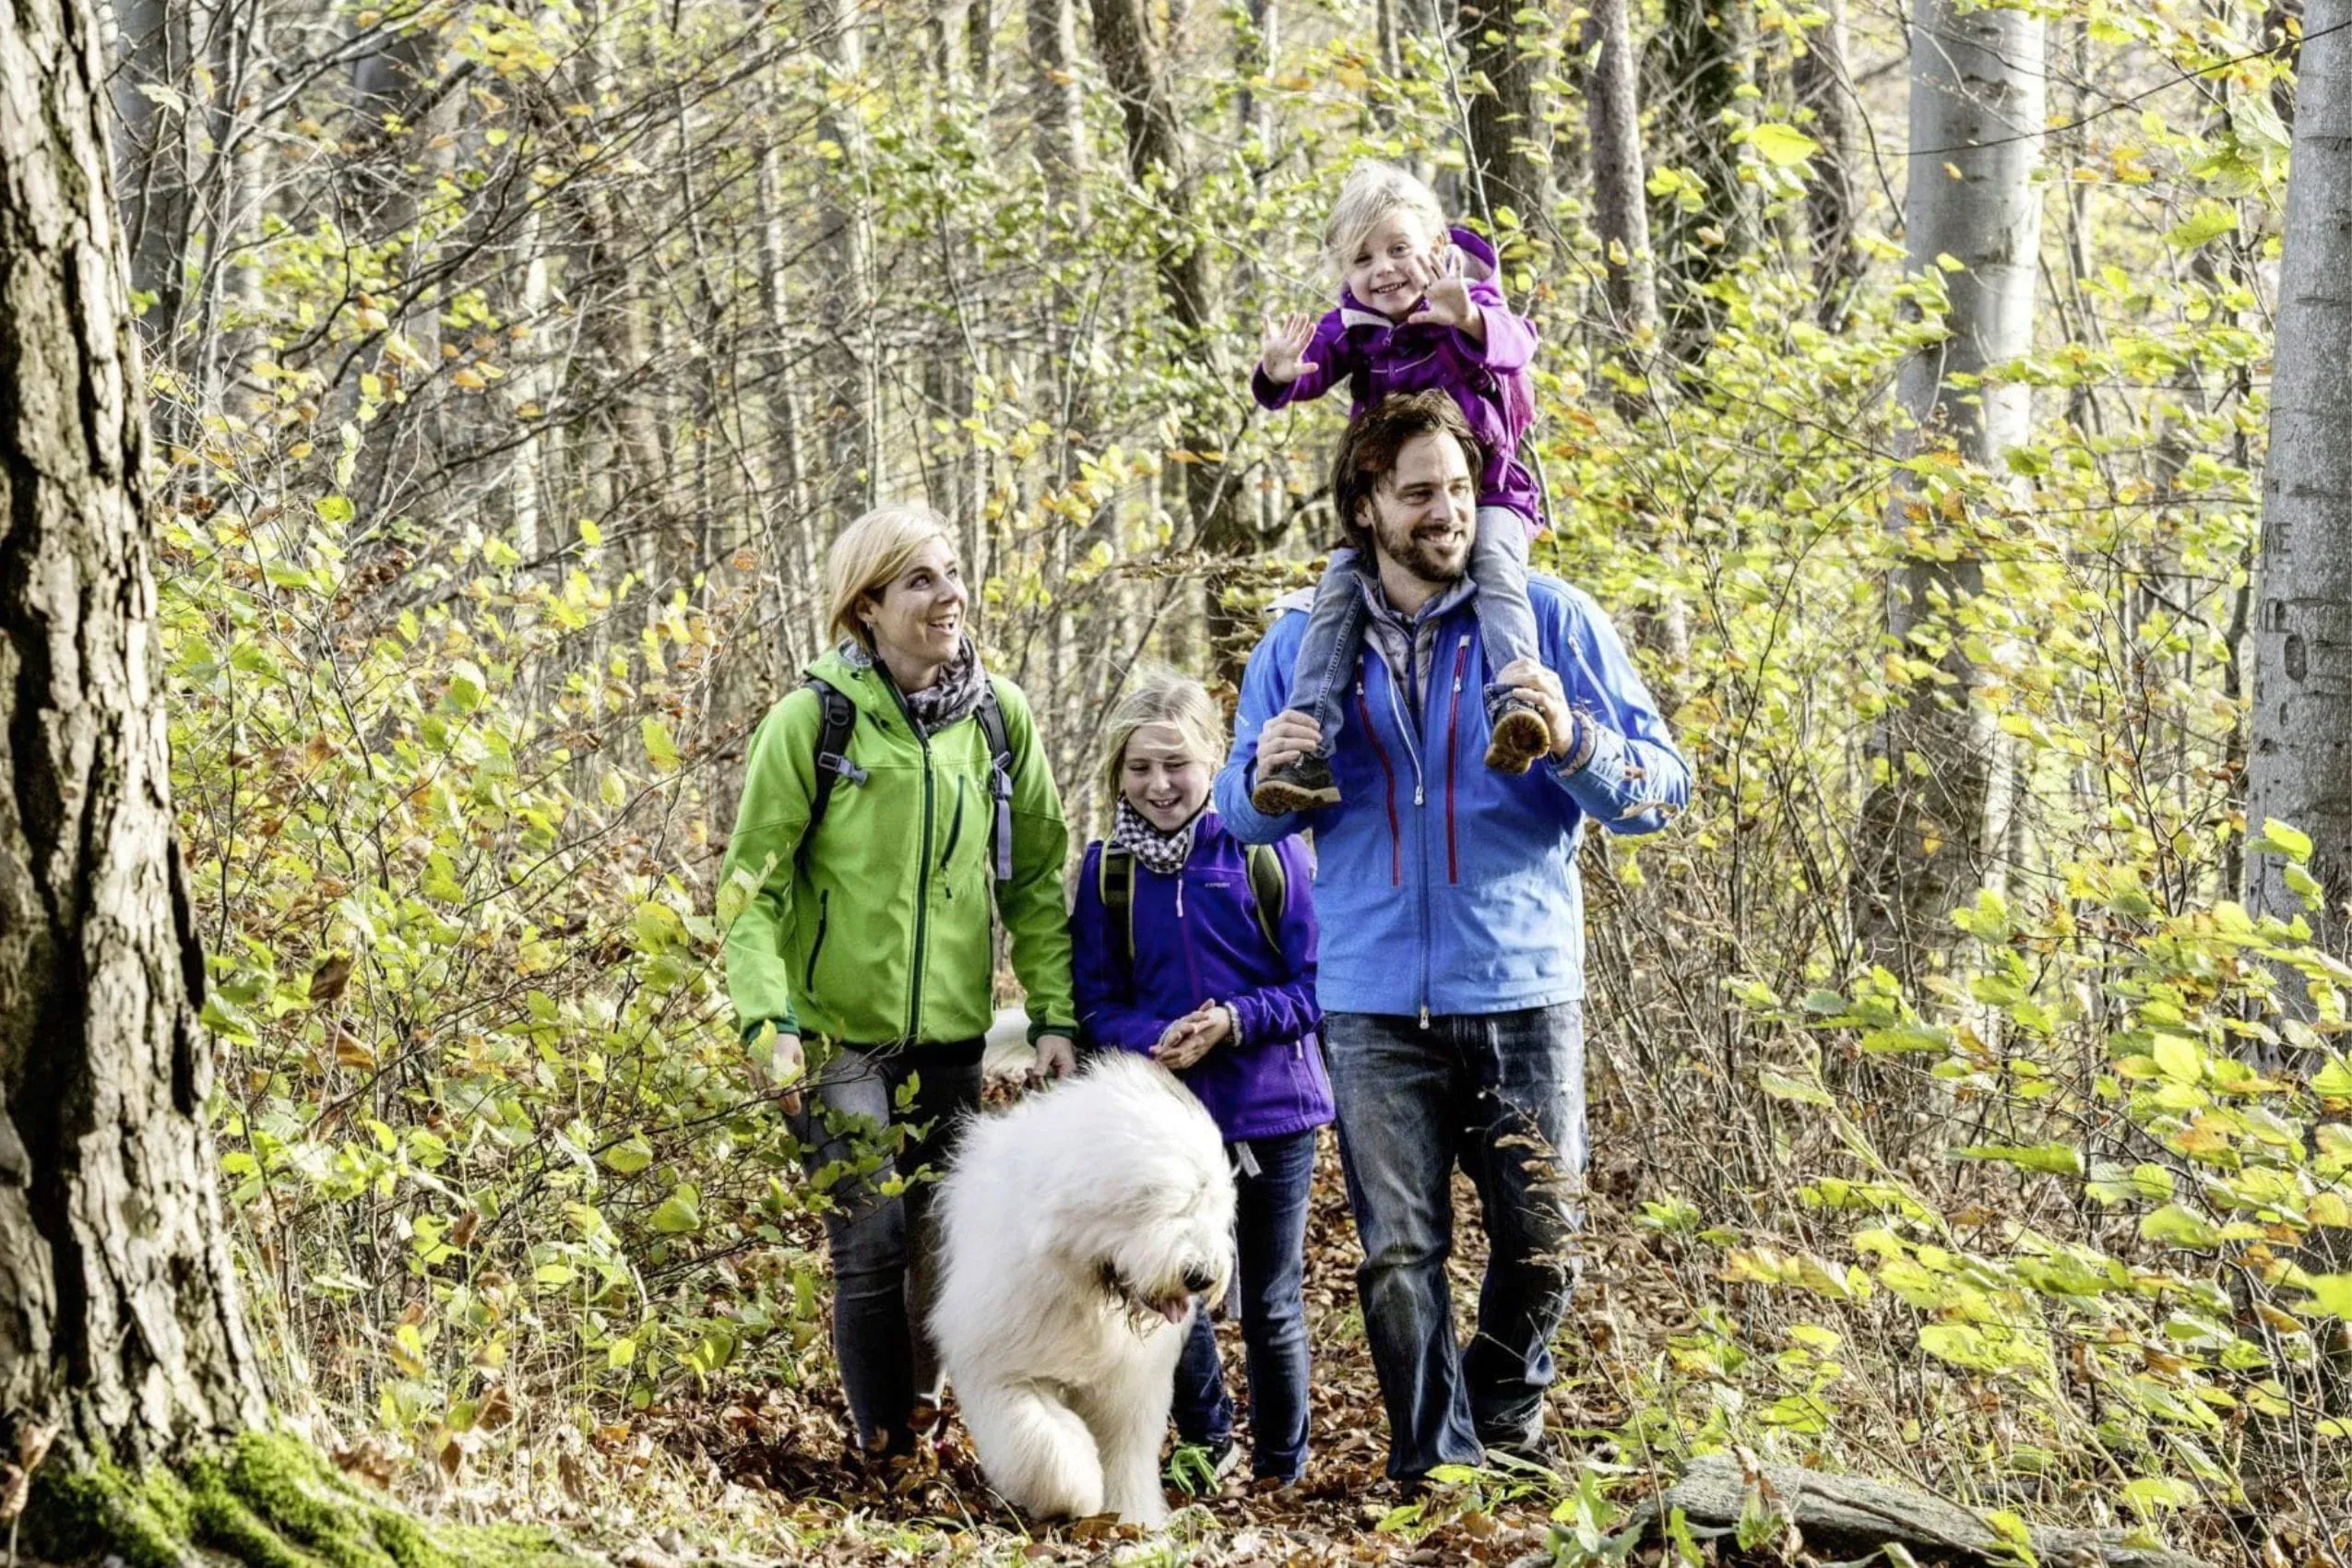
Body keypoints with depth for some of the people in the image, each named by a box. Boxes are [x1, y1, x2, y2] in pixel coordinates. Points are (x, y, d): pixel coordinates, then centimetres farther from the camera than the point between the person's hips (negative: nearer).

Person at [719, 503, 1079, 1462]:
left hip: (952, 1036, 4)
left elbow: (1037, 879, 11)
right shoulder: (816, 717, -7)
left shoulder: (1000, 716, 4)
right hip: (840, 1035, -4)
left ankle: (923, 1400, 28)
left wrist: (1055, 1015, 3)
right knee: (873, 1245, -6)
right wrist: (767, 1019, -15)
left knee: (949, 1241, 8)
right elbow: (752, 881, -5)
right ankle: (886, 1450, 7)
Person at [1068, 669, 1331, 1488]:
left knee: (1272, 1302, 9)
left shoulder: (1266, 852, -7)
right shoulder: (1106, 870, 0)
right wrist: (1153, 1040, -18)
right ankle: (1205, 1445, 26)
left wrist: (1237, 1022, -21)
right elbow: (1095, 1002, 2)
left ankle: (1282, 1469, 25)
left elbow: (1318, 983, -6)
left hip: (1274, 1112, -1)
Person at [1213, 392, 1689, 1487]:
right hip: (1374, 1000, 1)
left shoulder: (1550, 619, 1)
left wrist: (1575, 742, -22)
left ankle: (1507, 1422, 29)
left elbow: (1662, 786, -1)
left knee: (1539, 1235, 4)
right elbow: (1241, 812, 15)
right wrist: (1265, 775, -9)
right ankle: (1438, 1465, 12)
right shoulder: (1301, 646, 8)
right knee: (1399, 1251, 1)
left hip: (1522, 991, -1)